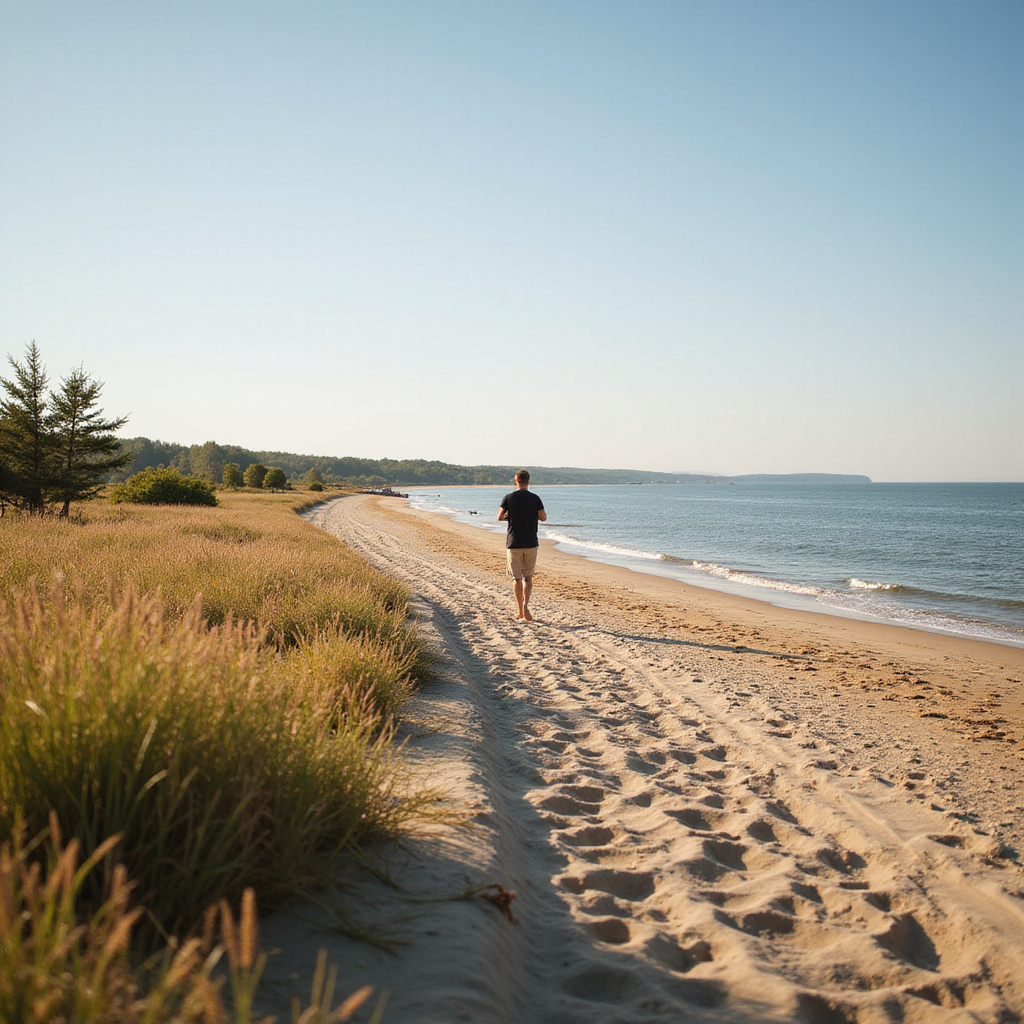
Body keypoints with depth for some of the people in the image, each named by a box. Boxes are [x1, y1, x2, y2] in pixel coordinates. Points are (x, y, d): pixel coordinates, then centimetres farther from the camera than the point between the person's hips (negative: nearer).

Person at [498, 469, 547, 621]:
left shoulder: (508, 498, -3)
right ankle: (525, 605, -11)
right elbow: (543, 518, -4)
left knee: (517, 578, 6)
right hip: (531, 543, 0)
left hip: (513, 542, 0)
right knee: (528, 577, 10)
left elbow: (500, 518, -3)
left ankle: (520, 612, 8)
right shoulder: (534, 498, -4)